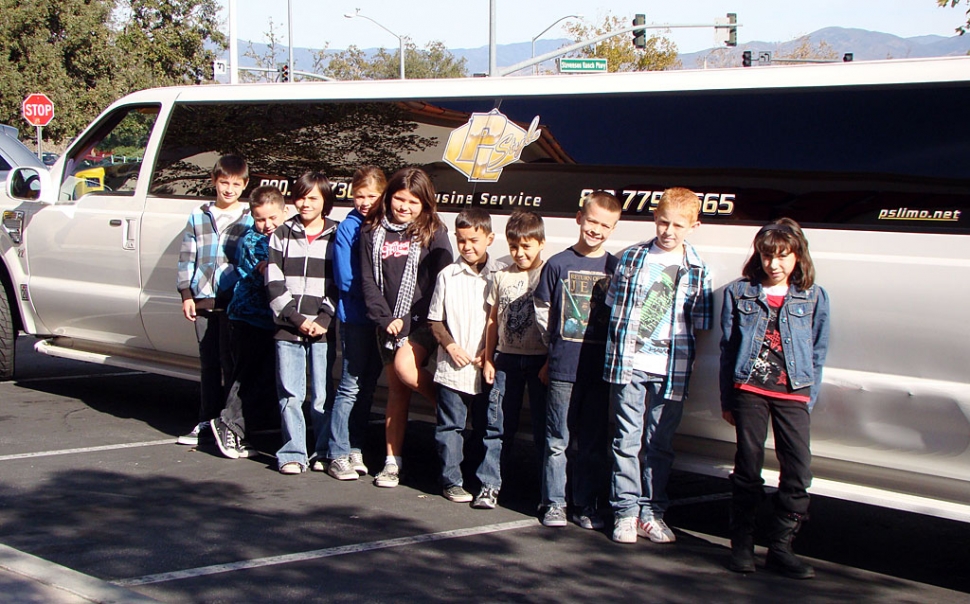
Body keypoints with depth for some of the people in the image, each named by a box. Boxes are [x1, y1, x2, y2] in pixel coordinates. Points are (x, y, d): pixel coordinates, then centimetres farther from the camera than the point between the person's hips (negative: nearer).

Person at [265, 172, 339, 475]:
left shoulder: (335, 236, 6)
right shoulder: (283, 235, 10)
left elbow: (340, 285, 3)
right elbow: (274, 283, 4)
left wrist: (324, 320, -8)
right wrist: (297, 319, -5)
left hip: (323, 330, -1)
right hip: (287, 328, 1)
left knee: (322, 395, -1)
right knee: (290, 394, 1)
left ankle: (324, 452, 9)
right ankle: (293, 454, 8)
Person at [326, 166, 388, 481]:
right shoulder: (348, 229, -5)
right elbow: (346, 280, -9)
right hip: (357, 318, -4)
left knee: (368, 386, 10)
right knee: (351, 386, -4)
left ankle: (355, 450, 19)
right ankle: (339, 456, 2)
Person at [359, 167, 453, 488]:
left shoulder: (434, 233, -1)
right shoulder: (372, 232, 6)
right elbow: (368, 280, 3)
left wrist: (412, 319, -13)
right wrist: (385, 318, -8)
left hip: (423, 321, -3)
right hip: (389, 322, 3)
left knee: (405, 367, -27)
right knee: (396, 389, 5)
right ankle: (392, 462, 9)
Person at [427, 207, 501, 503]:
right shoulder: (447, 276, 2)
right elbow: (435, 320, 6)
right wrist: (450, 346, -8)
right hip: (452, 368, 0)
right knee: (450, 425, 3)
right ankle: (452, 481, 12)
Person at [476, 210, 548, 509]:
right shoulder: (501, 277, 9)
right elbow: (493, 320, 14)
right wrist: (488, 358, 10)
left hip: (539, 359, -3)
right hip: (506, 358, 3)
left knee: (543, 426, 3)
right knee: (497, 425, 4)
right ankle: (489, 484, 10)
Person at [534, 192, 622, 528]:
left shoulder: (616, 268, 4)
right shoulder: (558, 264, 1)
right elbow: (542, 311, 8)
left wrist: (611, 352, 2)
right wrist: (557, 346, 6)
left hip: (600, 370, 1)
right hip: (563, 369, -1)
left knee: (594, 444, 7)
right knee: (557, 440, 3)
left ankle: (586, 506, 17)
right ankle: (554, 503, 14)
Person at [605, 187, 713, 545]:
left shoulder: (697, 271, 4)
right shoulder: (631, 258, 5)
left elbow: (700, 326, 5)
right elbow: (614, 307, 10)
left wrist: (686, 361, -5)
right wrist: (619, 351, 3)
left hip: (671, 370, 0)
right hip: (628, 365, 0)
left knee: (659, 445, 8)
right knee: (627, 440, 2)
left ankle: (651, 513, 18)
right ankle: (625, 513, 9)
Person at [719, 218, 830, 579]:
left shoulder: (814, 298, 7)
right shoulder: (739, 293, 6)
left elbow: (818, 354, 10)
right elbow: (727, 348, 9)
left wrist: (810, 399, 3)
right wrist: (726, 399, 6)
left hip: (793, 394, 1)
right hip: (749, 389, 0)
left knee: (798, 471, -6)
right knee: (748, 468, 4)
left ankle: (780, 547, 5)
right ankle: (742, 545, 16)